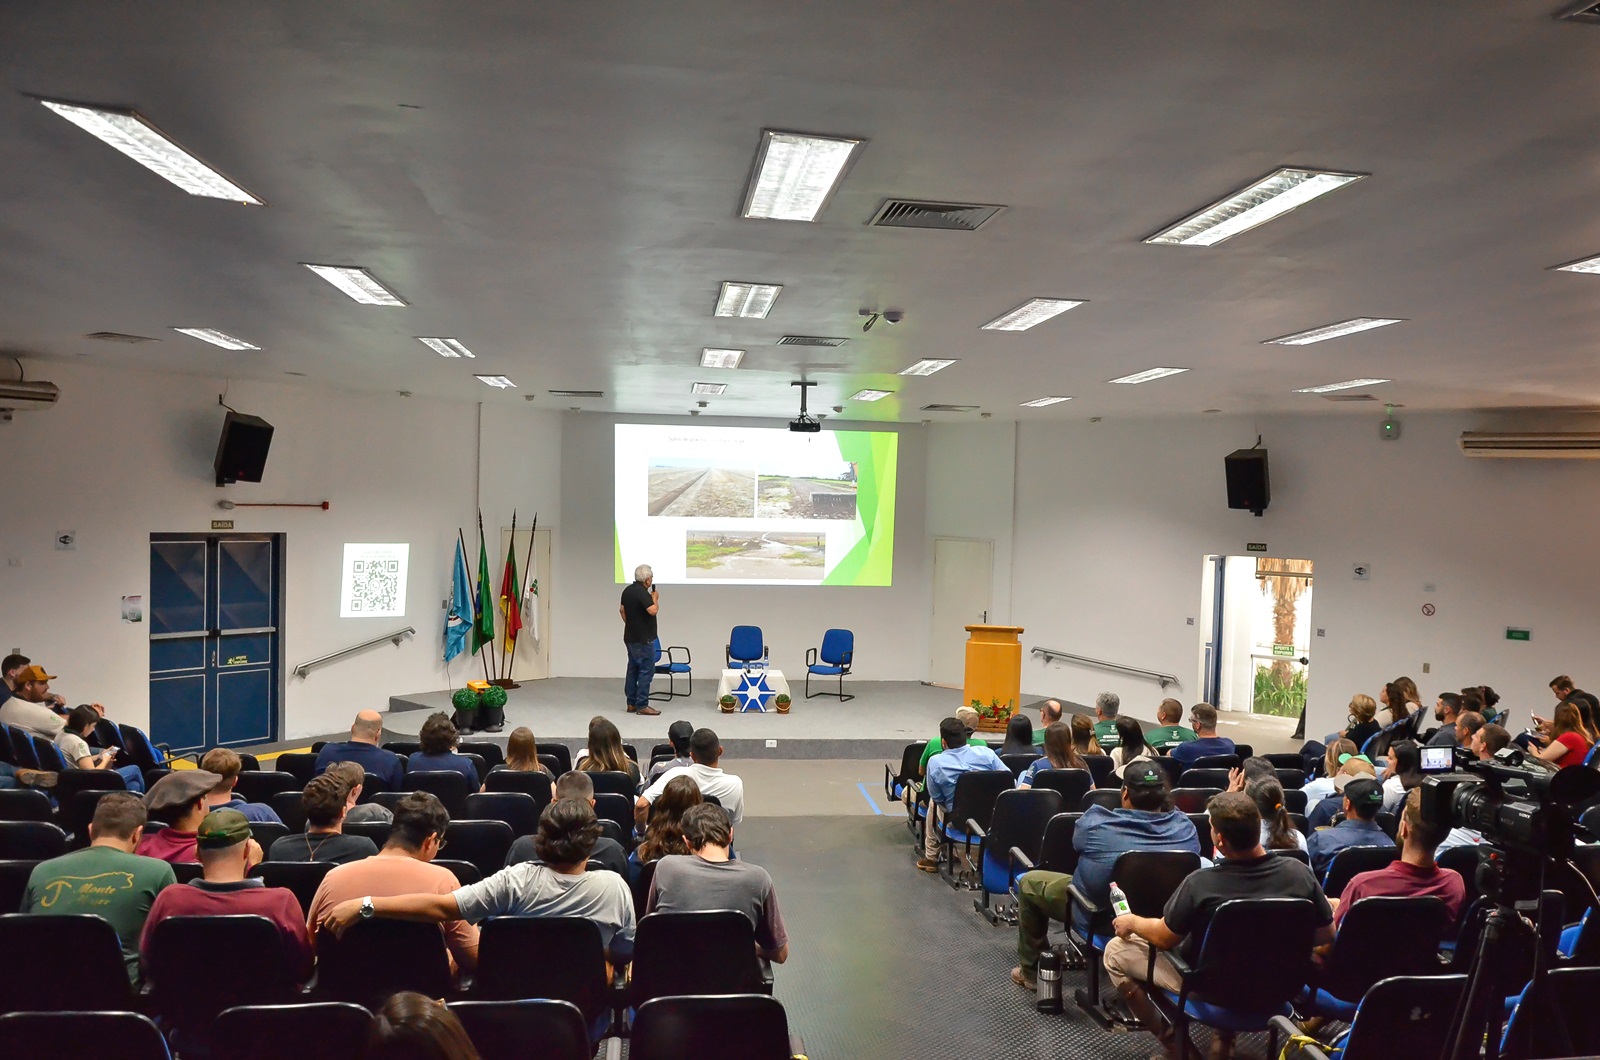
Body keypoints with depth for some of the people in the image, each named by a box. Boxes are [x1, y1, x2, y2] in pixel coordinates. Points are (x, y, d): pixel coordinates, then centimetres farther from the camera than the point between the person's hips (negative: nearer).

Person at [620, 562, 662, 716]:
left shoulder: (628, 590, 10)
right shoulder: (642, 592, -20)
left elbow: (622, 609, 20)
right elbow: (653, 610, -30)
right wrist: (655, 598, -12)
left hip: (630, 636, 10)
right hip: (643, 638, -10)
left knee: (633, 669, 13)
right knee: (646, 670, -6)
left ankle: (631, 703, 16)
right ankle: (642, 705, -6)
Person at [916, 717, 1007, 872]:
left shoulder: (935, 762, -14)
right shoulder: (986, 753, -11)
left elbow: (937, 797, -5)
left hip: (958, 822, -2)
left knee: (933, 803, 31)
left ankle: (931, 858, 37)